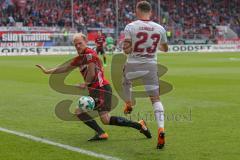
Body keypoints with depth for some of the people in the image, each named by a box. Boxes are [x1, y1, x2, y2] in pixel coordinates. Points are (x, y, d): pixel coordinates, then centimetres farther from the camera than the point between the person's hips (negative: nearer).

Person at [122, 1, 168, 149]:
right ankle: (161, 129, -13)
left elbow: (126, 50, -14)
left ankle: (129, 105, 51)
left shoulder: (130, 27, -9)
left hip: (133, 65, -1)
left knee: (126, 82, 34)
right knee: (156, 99, 2)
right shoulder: (160, 29, -1)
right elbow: (165, 49, 15)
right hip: (151, 66, 1)